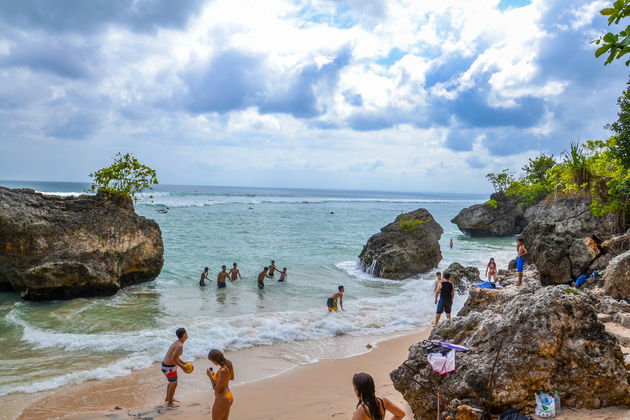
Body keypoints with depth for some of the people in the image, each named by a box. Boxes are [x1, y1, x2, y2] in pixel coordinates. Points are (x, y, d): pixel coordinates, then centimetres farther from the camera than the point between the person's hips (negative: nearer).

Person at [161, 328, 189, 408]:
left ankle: (167, 398, 49)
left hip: (165, 364, 10)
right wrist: (182, 366, -16)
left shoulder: (177, 343, 6)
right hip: (169, 368, -10)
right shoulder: (180, 346, -27)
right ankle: (170, 403, 29)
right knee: (173, 385, 11)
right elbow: (173, 359, -30)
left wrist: (184, 363, 9)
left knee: (172, 382, 30)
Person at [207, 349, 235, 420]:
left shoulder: (222, 371, -30)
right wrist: (215, 375, 15)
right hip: (228, 396, 9)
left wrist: (210, 376, -15)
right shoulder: (229, 363, -4)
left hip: (222, 399, -9)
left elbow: (217, 389, -22)